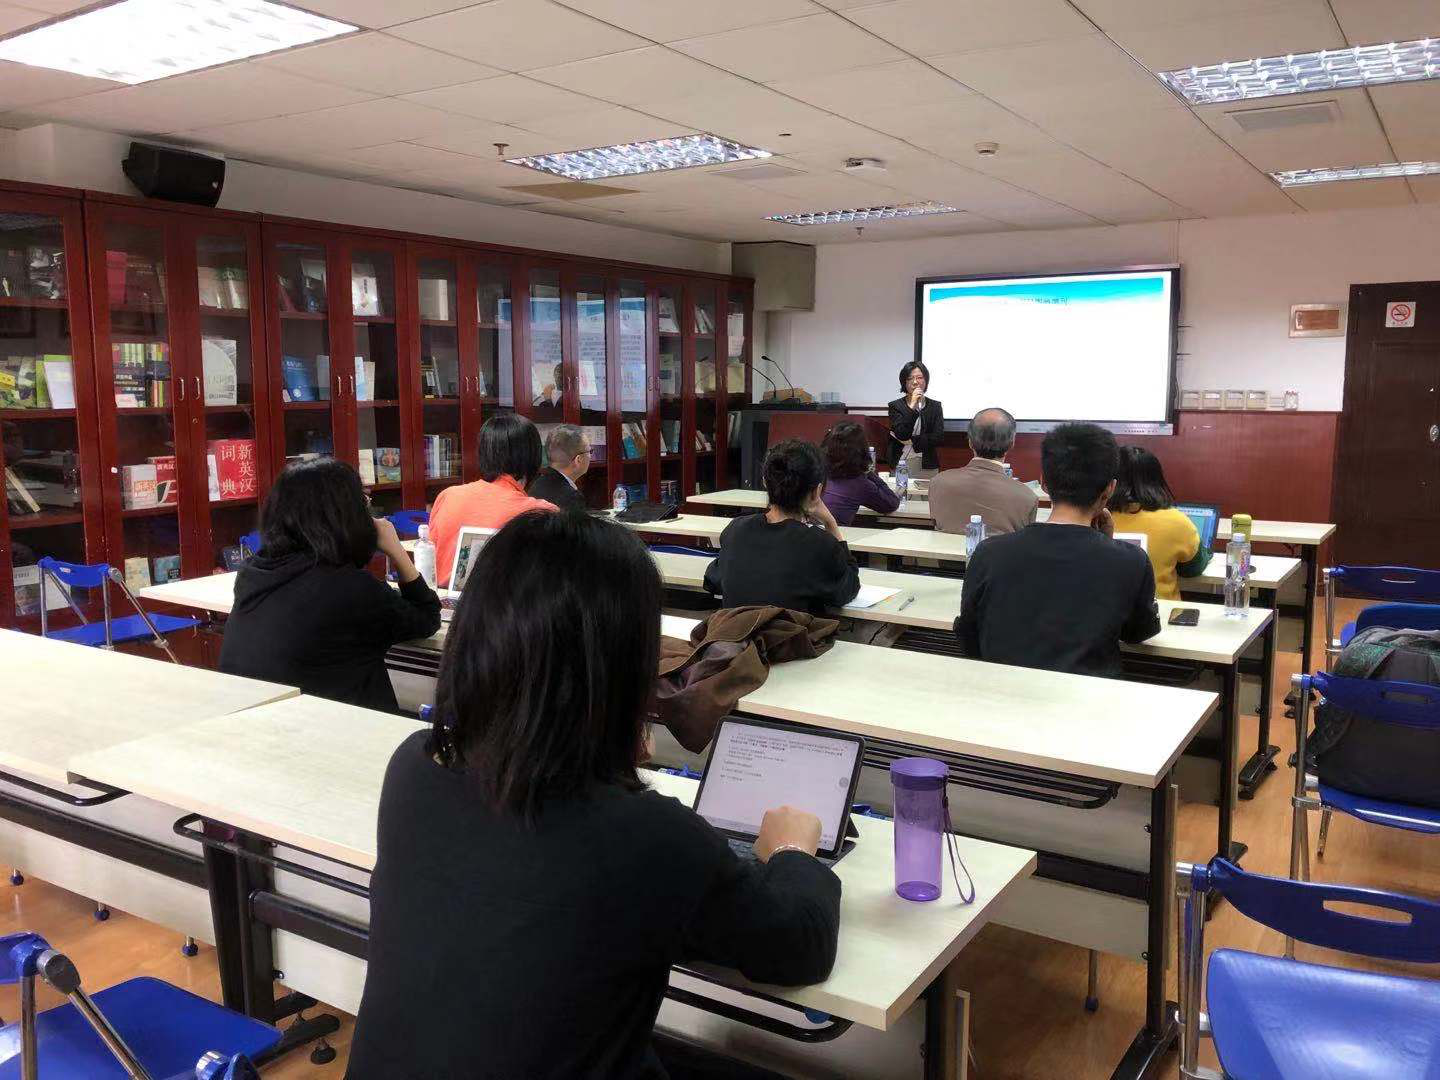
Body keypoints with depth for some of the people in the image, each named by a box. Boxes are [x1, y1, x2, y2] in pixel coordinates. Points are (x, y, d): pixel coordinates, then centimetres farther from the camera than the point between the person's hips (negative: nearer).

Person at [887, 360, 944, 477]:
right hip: (900, 465, -1)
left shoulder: (935, 406, 6)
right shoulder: (896, 406, 2)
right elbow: (900, 435, -12)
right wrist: (912, 406, -16)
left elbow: (938, 437, -3)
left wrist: (911, 440, -9)